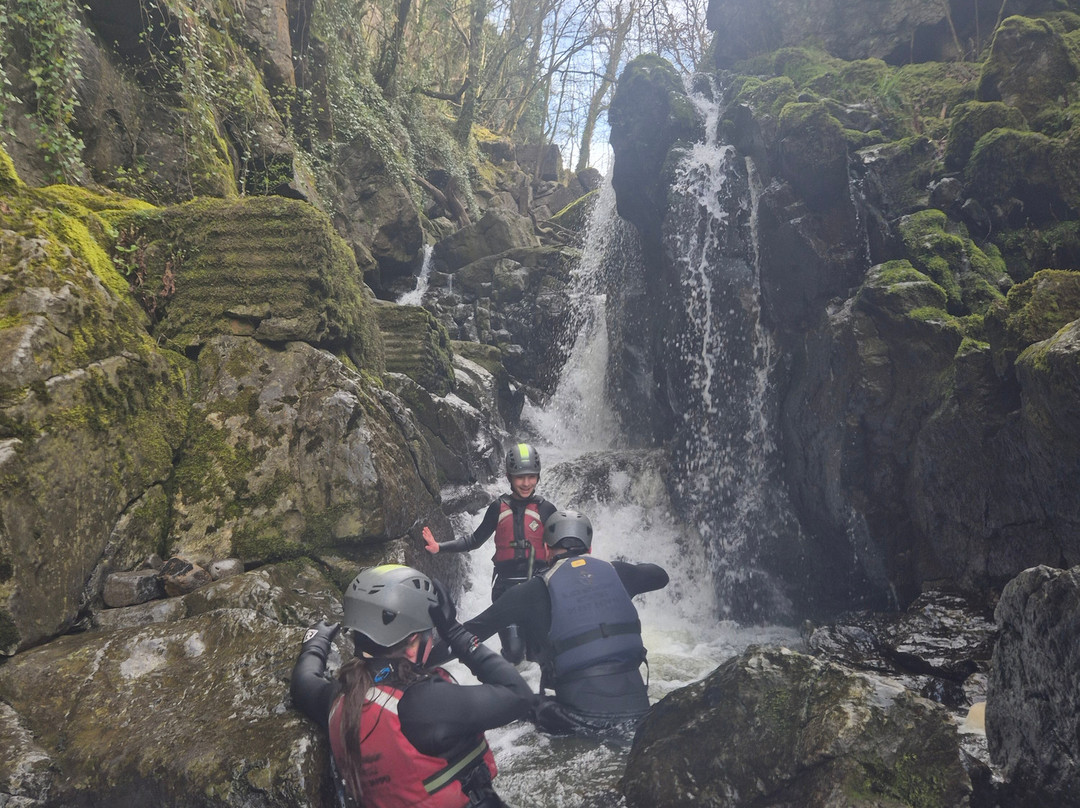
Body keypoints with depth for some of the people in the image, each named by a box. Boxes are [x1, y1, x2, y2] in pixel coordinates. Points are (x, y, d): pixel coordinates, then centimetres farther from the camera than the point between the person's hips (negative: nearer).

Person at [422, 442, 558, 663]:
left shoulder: (546, 509, 2)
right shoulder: (498, 508, 5)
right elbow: (474, 541, 12)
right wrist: (439, 546, 3)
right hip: (506, 585, 0)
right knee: (513, 649, -6)